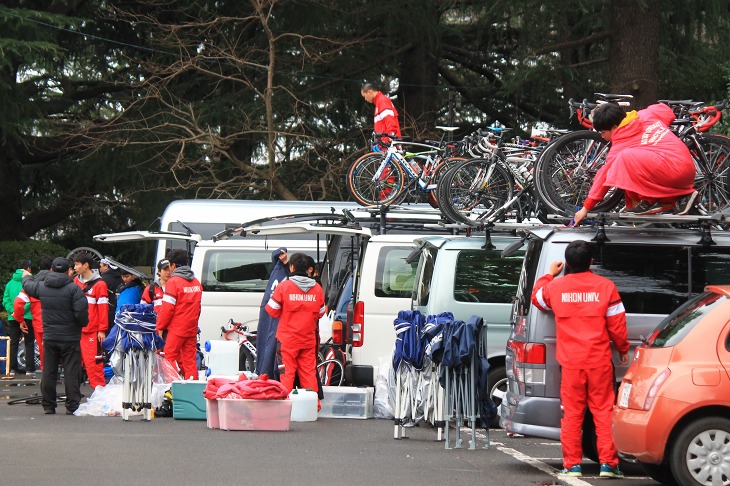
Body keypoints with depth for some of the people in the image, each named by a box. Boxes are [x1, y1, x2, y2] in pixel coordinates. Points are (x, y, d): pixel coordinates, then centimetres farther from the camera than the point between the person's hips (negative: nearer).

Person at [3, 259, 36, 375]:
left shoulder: (10, 283, 9)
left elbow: (5, 300, 2)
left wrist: (13, 311, -7)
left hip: (12, 318, 4)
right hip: (27, 317, -4)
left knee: (13, 343, 11)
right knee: (29, 344, 4)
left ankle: (13, 367, 8)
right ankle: (30, 367, 1)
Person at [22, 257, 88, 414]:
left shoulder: (41, 287, 2)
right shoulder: (73, 289, -12)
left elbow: (27, 285, 24)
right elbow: (81, 312, -20)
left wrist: (26, 277, 47)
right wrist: (83, 324, 2)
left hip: (49, 337, 4)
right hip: (70, 337, -4)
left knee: (48, 372, 10)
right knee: (71, 372, 1)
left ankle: (48, 405, 14)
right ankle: (72, 406, 0)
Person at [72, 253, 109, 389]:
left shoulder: (99, 284, -6)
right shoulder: (76, 281, 13)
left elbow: (103, 308, -8)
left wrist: (102, 330, -11)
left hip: (92, 331, -6)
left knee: (93, 361, -9)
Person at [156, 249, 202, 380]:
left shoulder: (173, 282, -11)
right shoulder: (196, 282, 12)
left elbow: (167, 308, -13)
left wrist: (160, 327, -5)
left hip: (176, 329, -7)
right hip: (191, 329, 7)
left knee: (170, 357, -2)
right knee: (190, 359, 8)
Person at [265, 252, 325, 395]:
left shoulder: (284, 286, -10)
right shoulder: (317, 288, 2)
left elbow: (272, 311, -5)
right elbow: (320, 313, 10)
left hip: (288, 340, -3)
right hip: (308, 339, 3)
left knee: (287, 372, 1)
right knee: (309, 372, 8)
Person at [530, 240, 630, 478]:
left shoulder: (555, 286, 0)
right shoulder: (605, 286, -4)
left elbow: (538, 298, 23)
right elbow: (617, 324, -1)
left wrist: (549, 274, 37)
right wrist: (623, 349, 15)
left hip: (570, 362, 1)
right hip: (599, 360, -1)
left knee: (572, 414, 5)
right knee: (603, 411, 3)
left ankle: (572, 464, 4)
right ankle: (608, 463, 0)